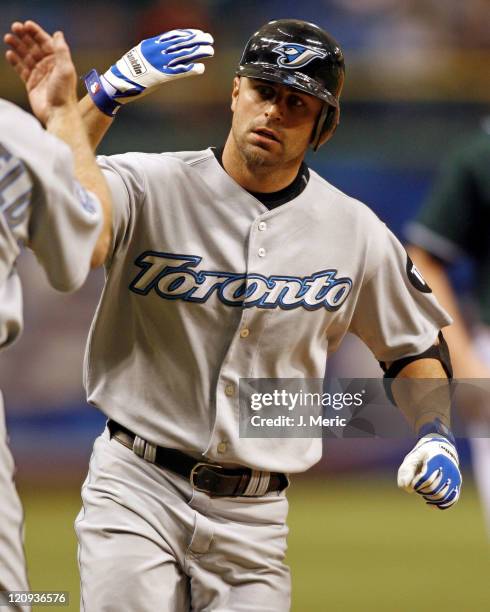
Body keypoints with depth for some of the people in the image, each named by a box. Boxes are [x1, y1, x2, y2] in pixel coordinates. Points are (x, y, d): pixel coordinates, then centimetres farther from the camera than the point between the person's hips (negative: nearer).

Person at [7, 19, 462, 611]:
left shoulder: (355, 232, 4)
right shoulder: (152, 185, -6)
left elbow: (414, 346, 17)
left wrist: (436, 436, 0)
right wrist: (105, 95, -35)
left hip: (253, 516, 3)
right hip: (137, 489, -2)